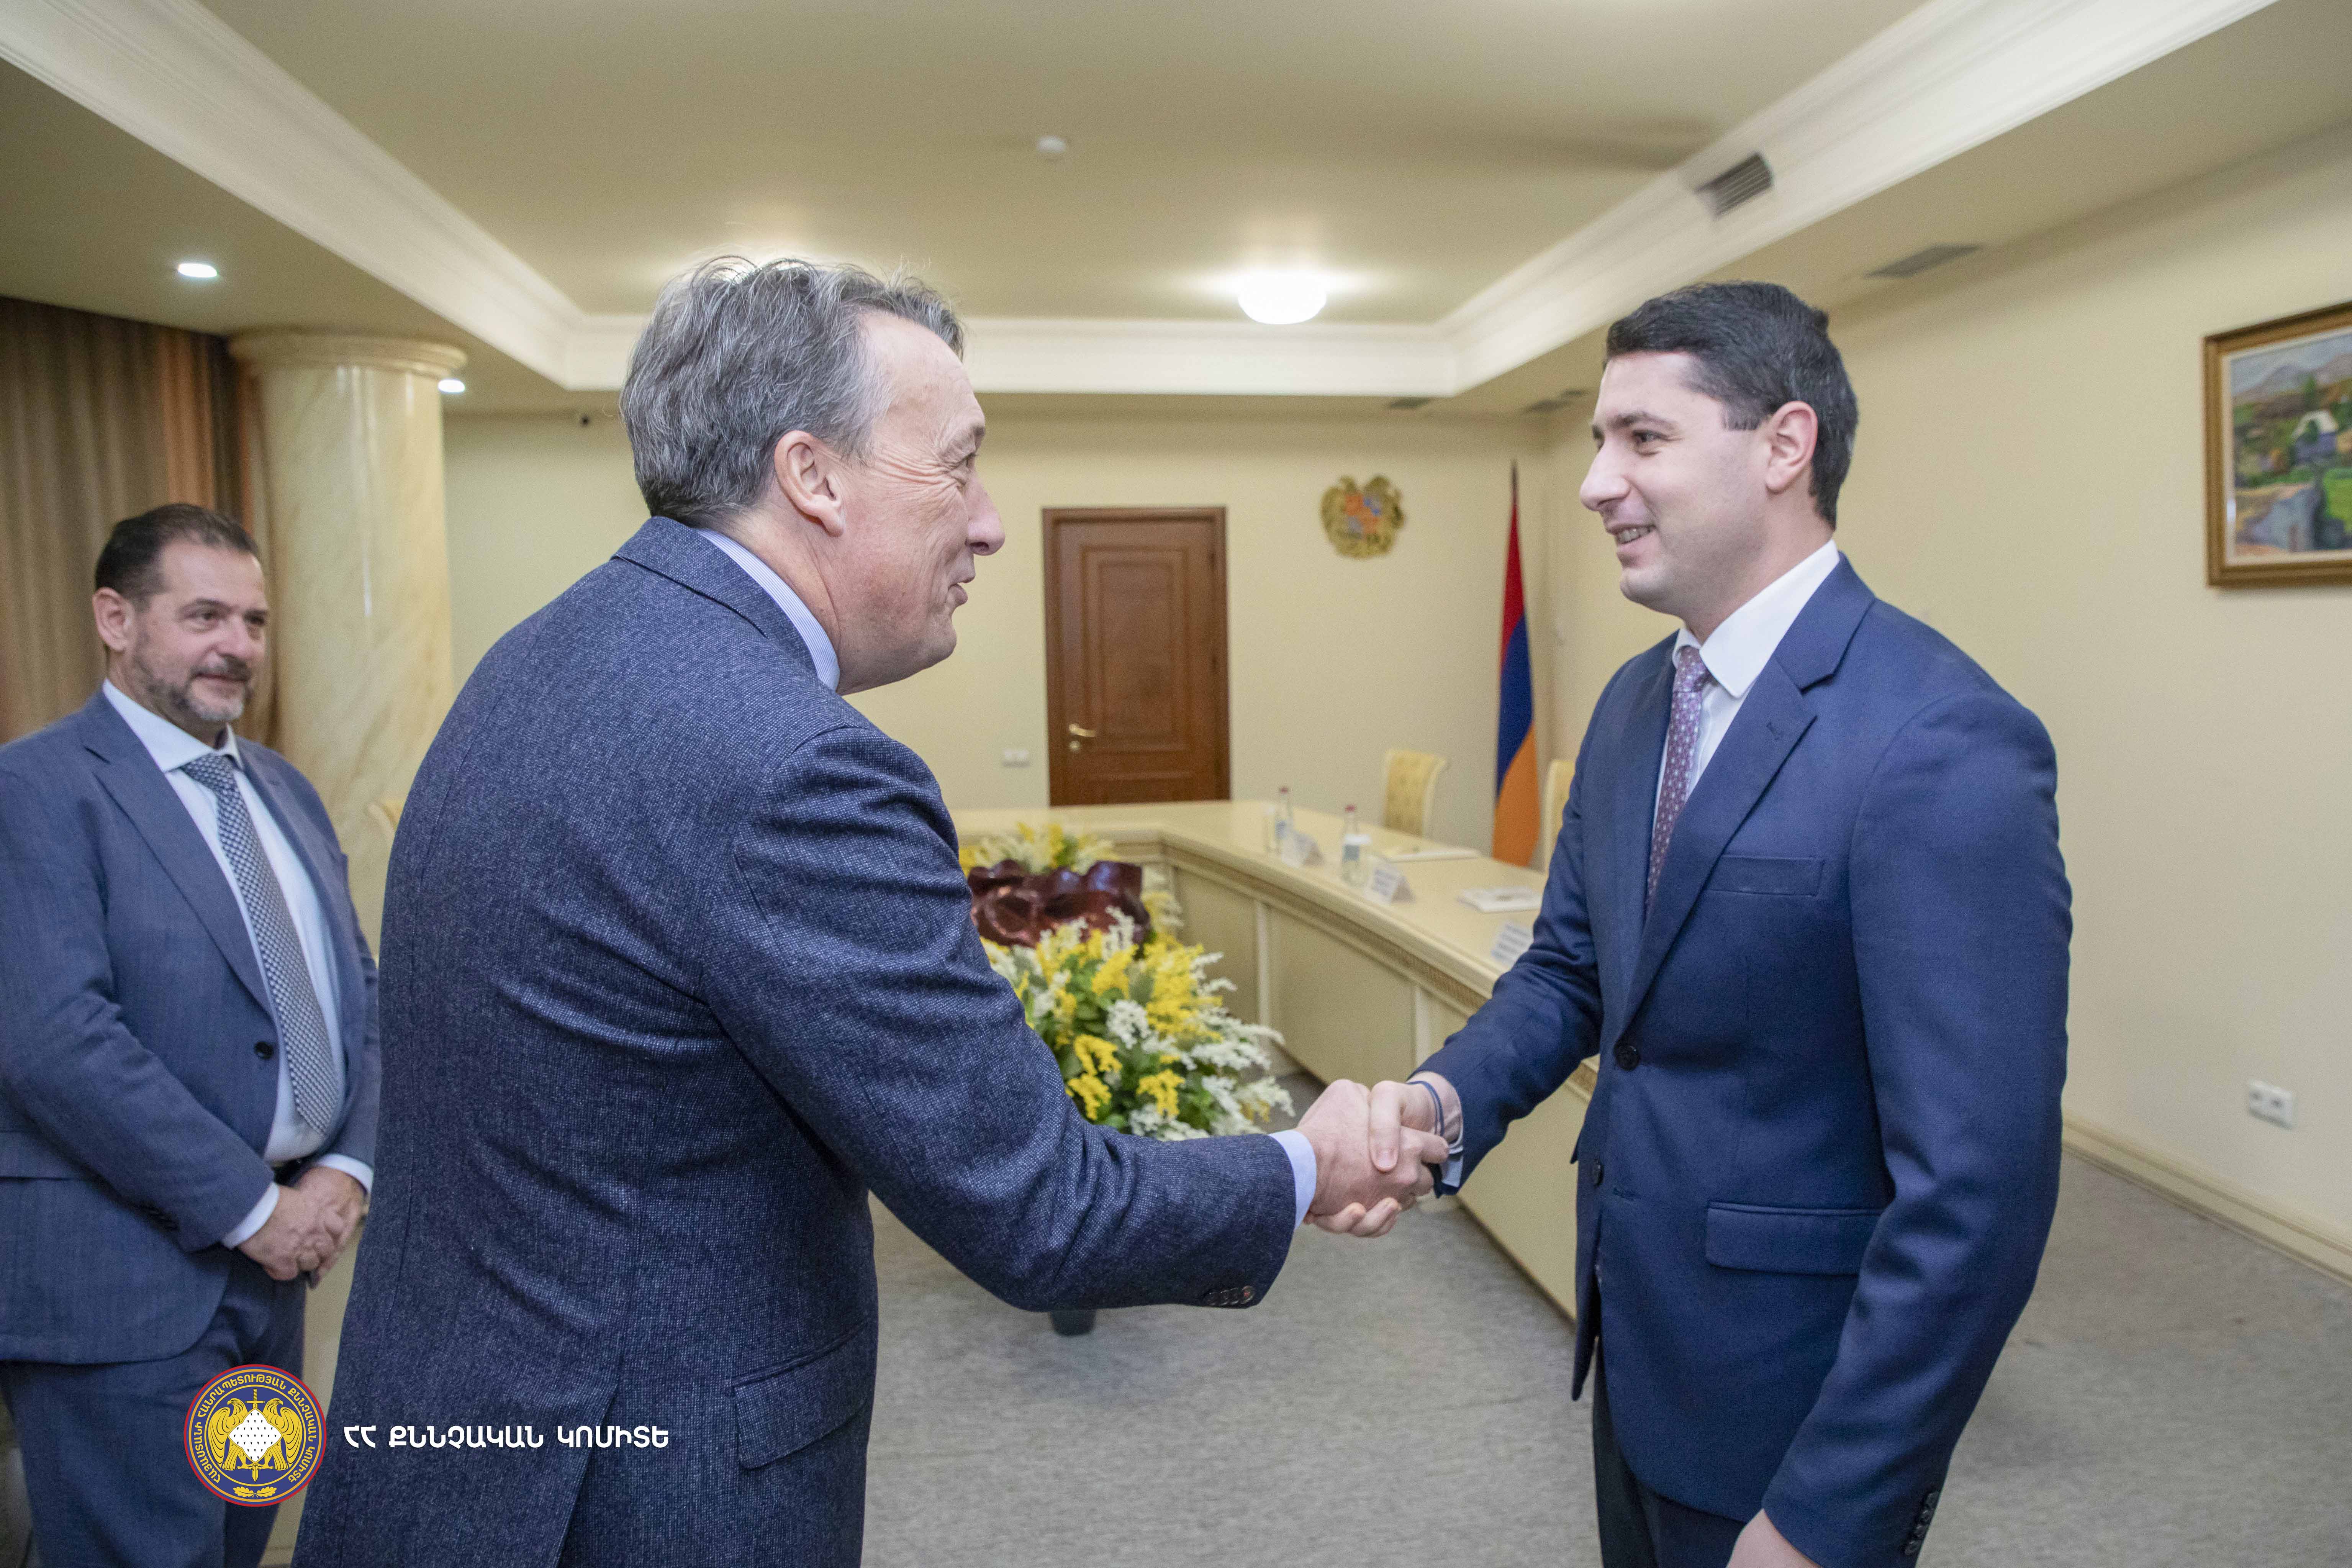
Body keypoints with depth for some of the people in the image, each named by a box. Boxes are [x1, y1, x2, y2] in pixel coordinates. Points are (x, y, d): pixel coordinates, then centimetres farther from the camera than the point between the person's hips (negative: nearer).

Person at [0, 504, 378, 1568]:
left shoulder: (281, 789, 12)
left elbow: (358, 990, 12)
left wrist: (347, 1168, -2)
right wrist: (251, 1204, -18)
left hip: (272, 1251, 7)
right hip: (118, 1278, -7)